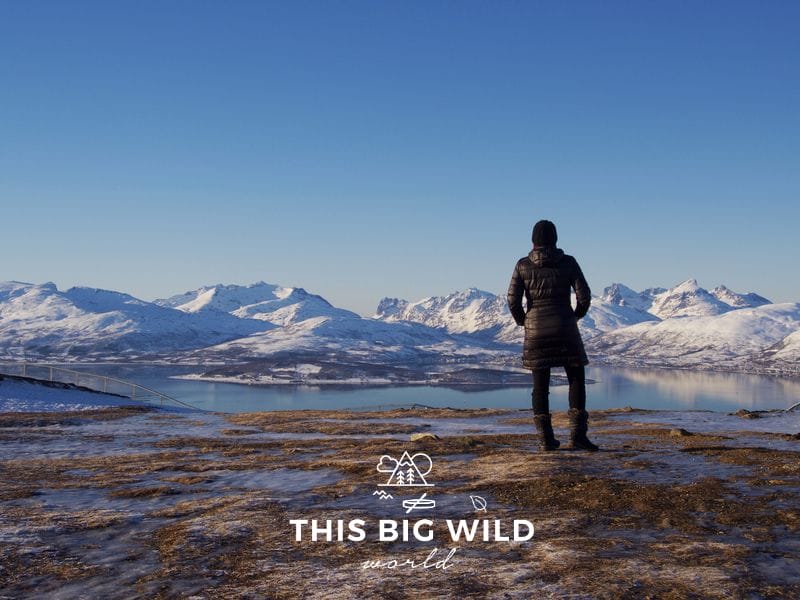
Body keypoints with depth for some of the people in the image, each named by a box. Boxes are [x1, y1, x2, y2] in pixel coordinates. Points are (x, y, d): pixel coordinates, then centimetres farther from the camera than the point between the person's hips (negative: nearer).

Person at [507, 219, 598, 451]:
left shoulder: (523, 265, 0)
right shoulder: (568, 262, -1)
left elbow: (513, 300, -4)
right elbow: (584, 296, -4)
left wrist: (523, 321, 13)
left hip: (535, 330, 1)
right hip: (565, 329, -1)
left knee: (540, 385, 8)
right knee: (577, 380, 8)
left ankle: (545, 438, 8)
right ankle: (577, 434, -2)